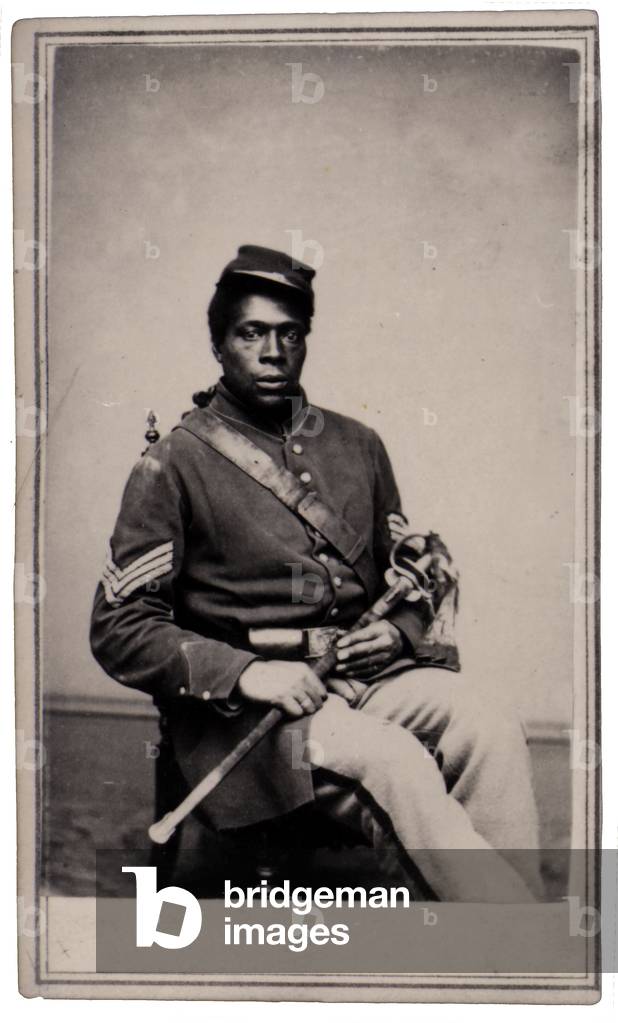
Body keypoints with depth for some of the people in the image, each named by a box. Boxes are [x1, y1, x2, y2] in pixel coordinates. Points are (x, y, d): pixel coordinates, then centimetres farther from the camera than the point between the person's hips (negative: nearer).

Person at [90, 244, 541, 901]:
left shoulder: (356, 446, 16)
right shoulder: (175, 465, 1)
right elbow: (118, 630, -3)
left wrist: (399, 632, 0)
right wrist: (246, 672, -16)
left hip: (368, 673, 5)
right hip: (243, 702, -4)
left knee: (492, 730, -26)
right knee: (395, 762, -32)